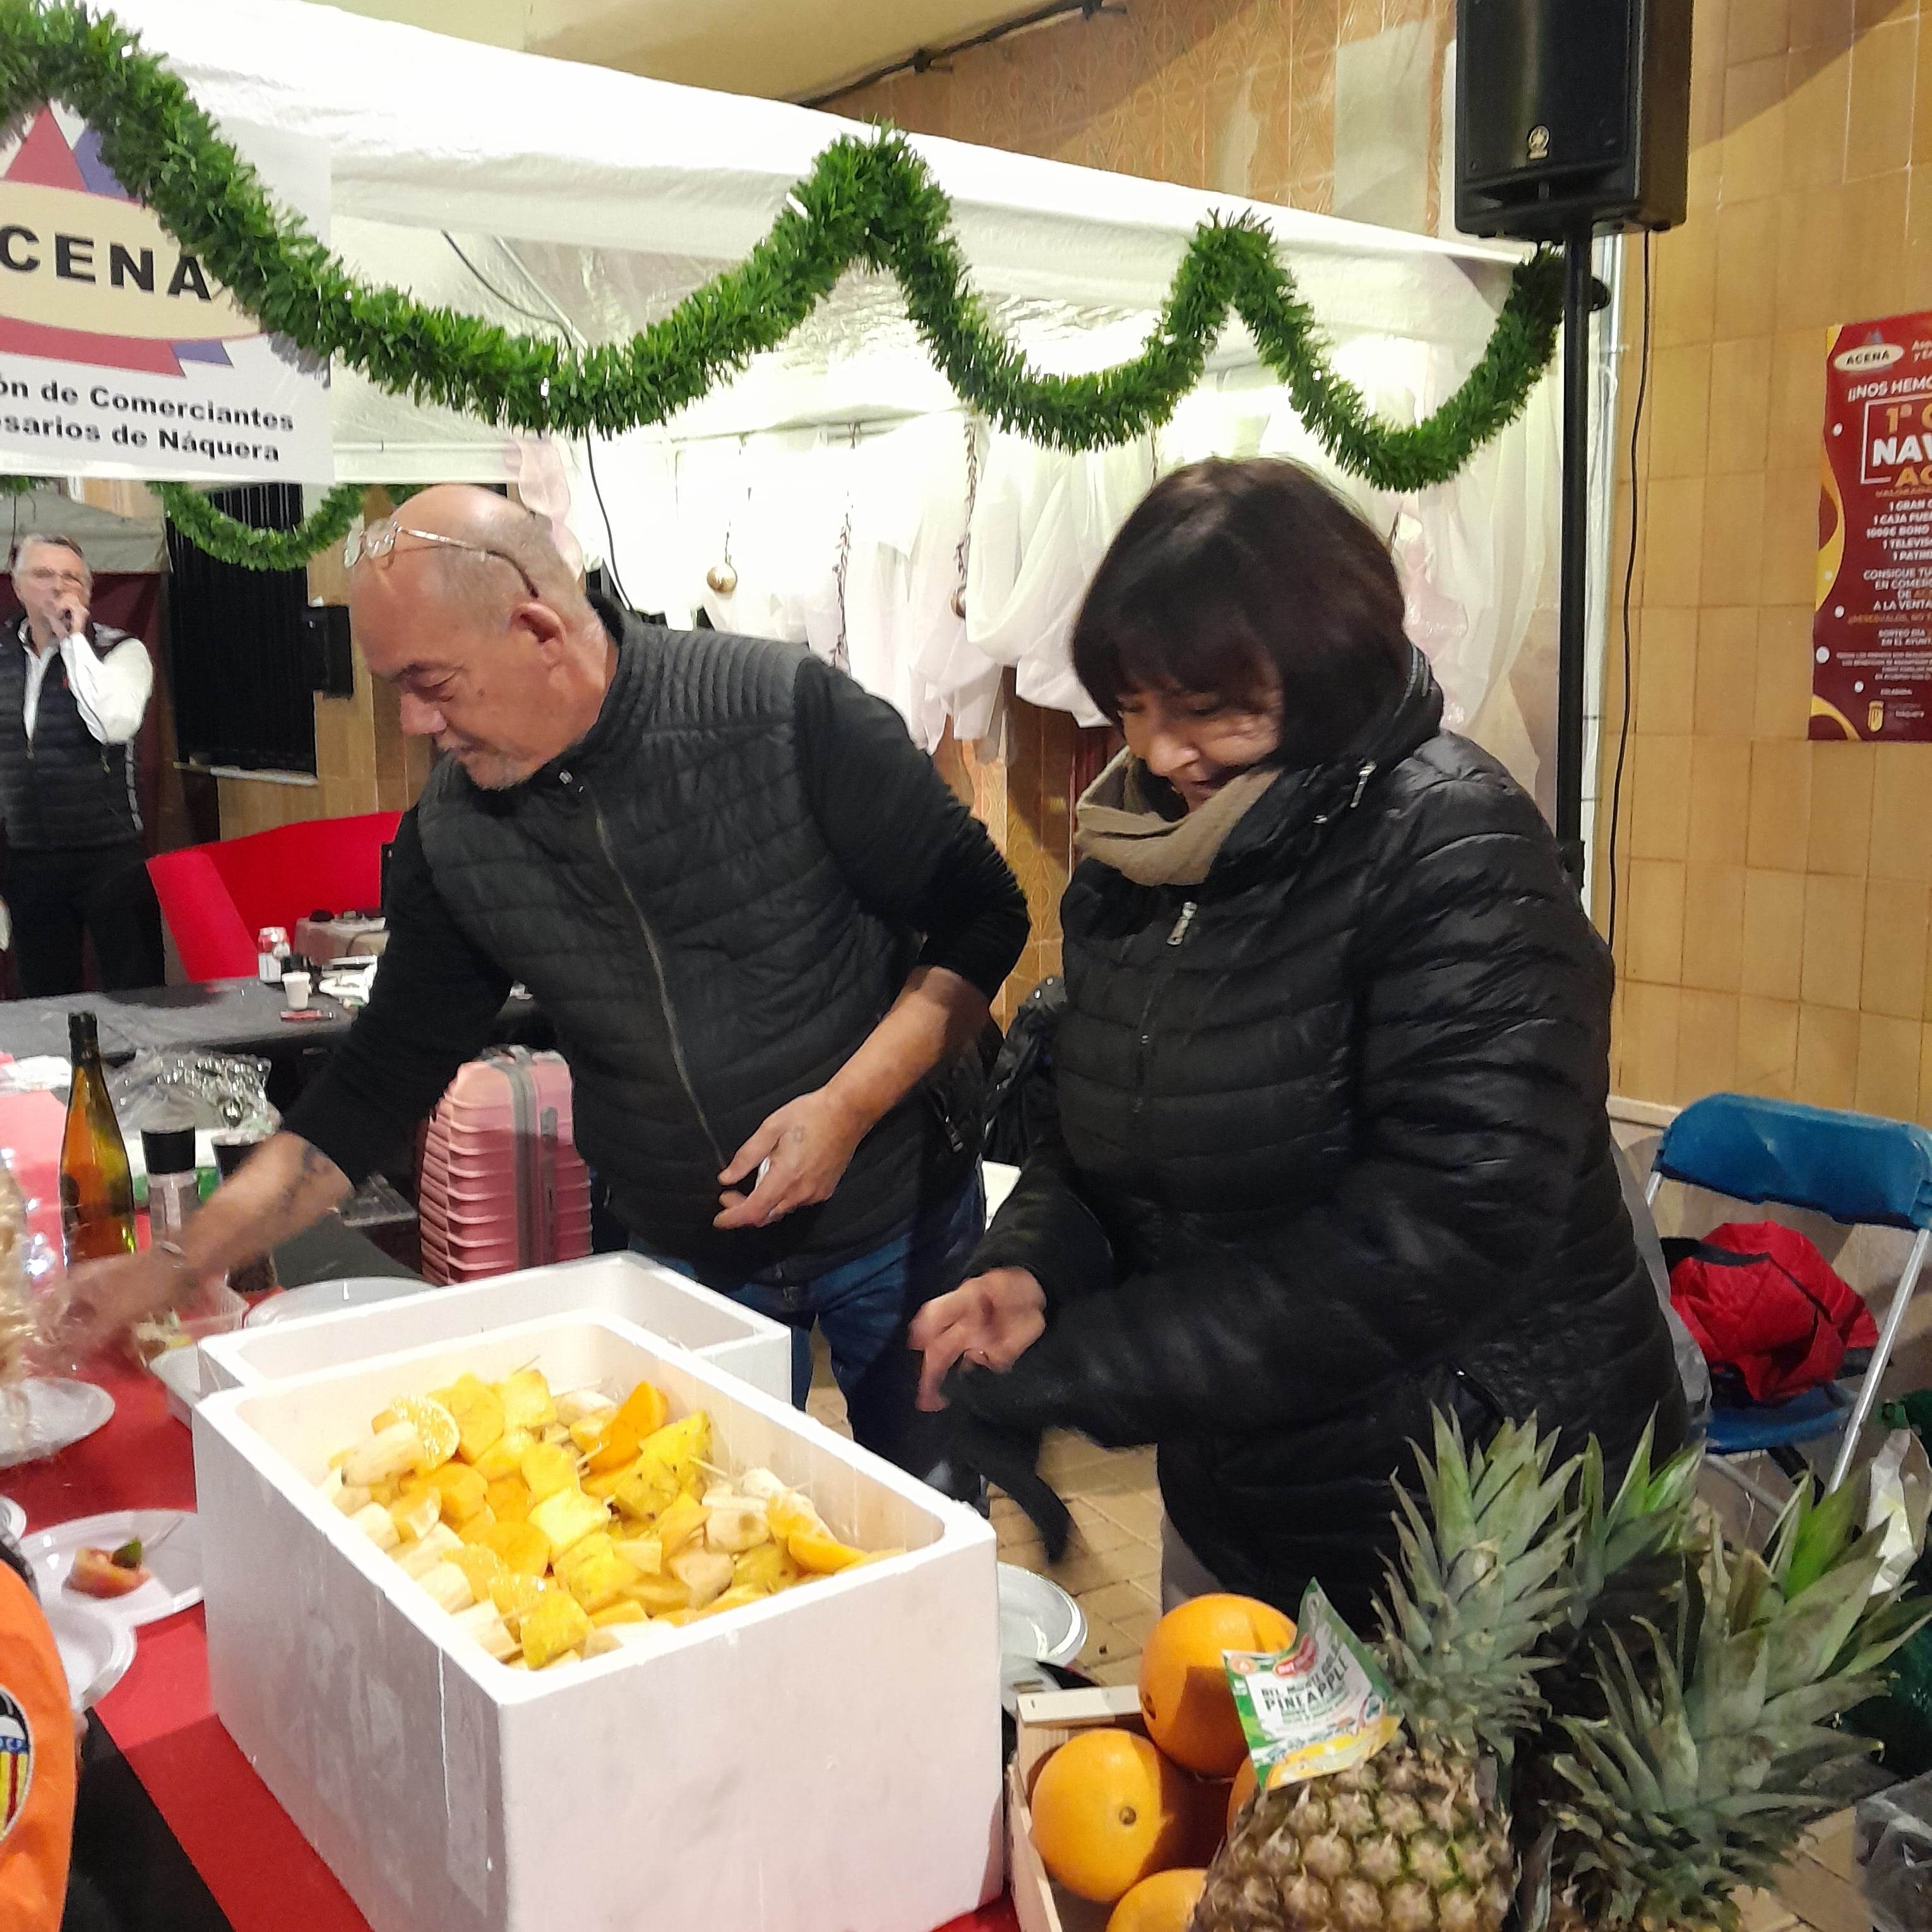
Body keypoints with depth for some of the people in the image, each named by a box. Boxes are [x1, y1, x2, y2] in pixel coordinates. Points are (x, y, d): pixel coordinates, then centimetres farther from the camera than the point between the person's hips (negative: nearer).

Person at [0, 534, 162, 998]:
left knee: (135, 993, -1)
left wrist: (74, 639, -15)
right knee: (43, 998, 11)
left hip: (110, 855, -4)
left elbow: (115, 725, -22)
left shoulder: (121, 650, -2)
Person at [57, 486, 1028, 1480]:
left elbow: (982, 915, -13)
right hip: (683, 1253, 3)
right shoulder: (451, 835, -7)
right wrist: (180, 1261, -4)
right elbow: (388, 1067, 1)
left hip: (894, 1215, -2)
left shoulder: (788, 713, -20)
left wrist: (848, 1105, -24)